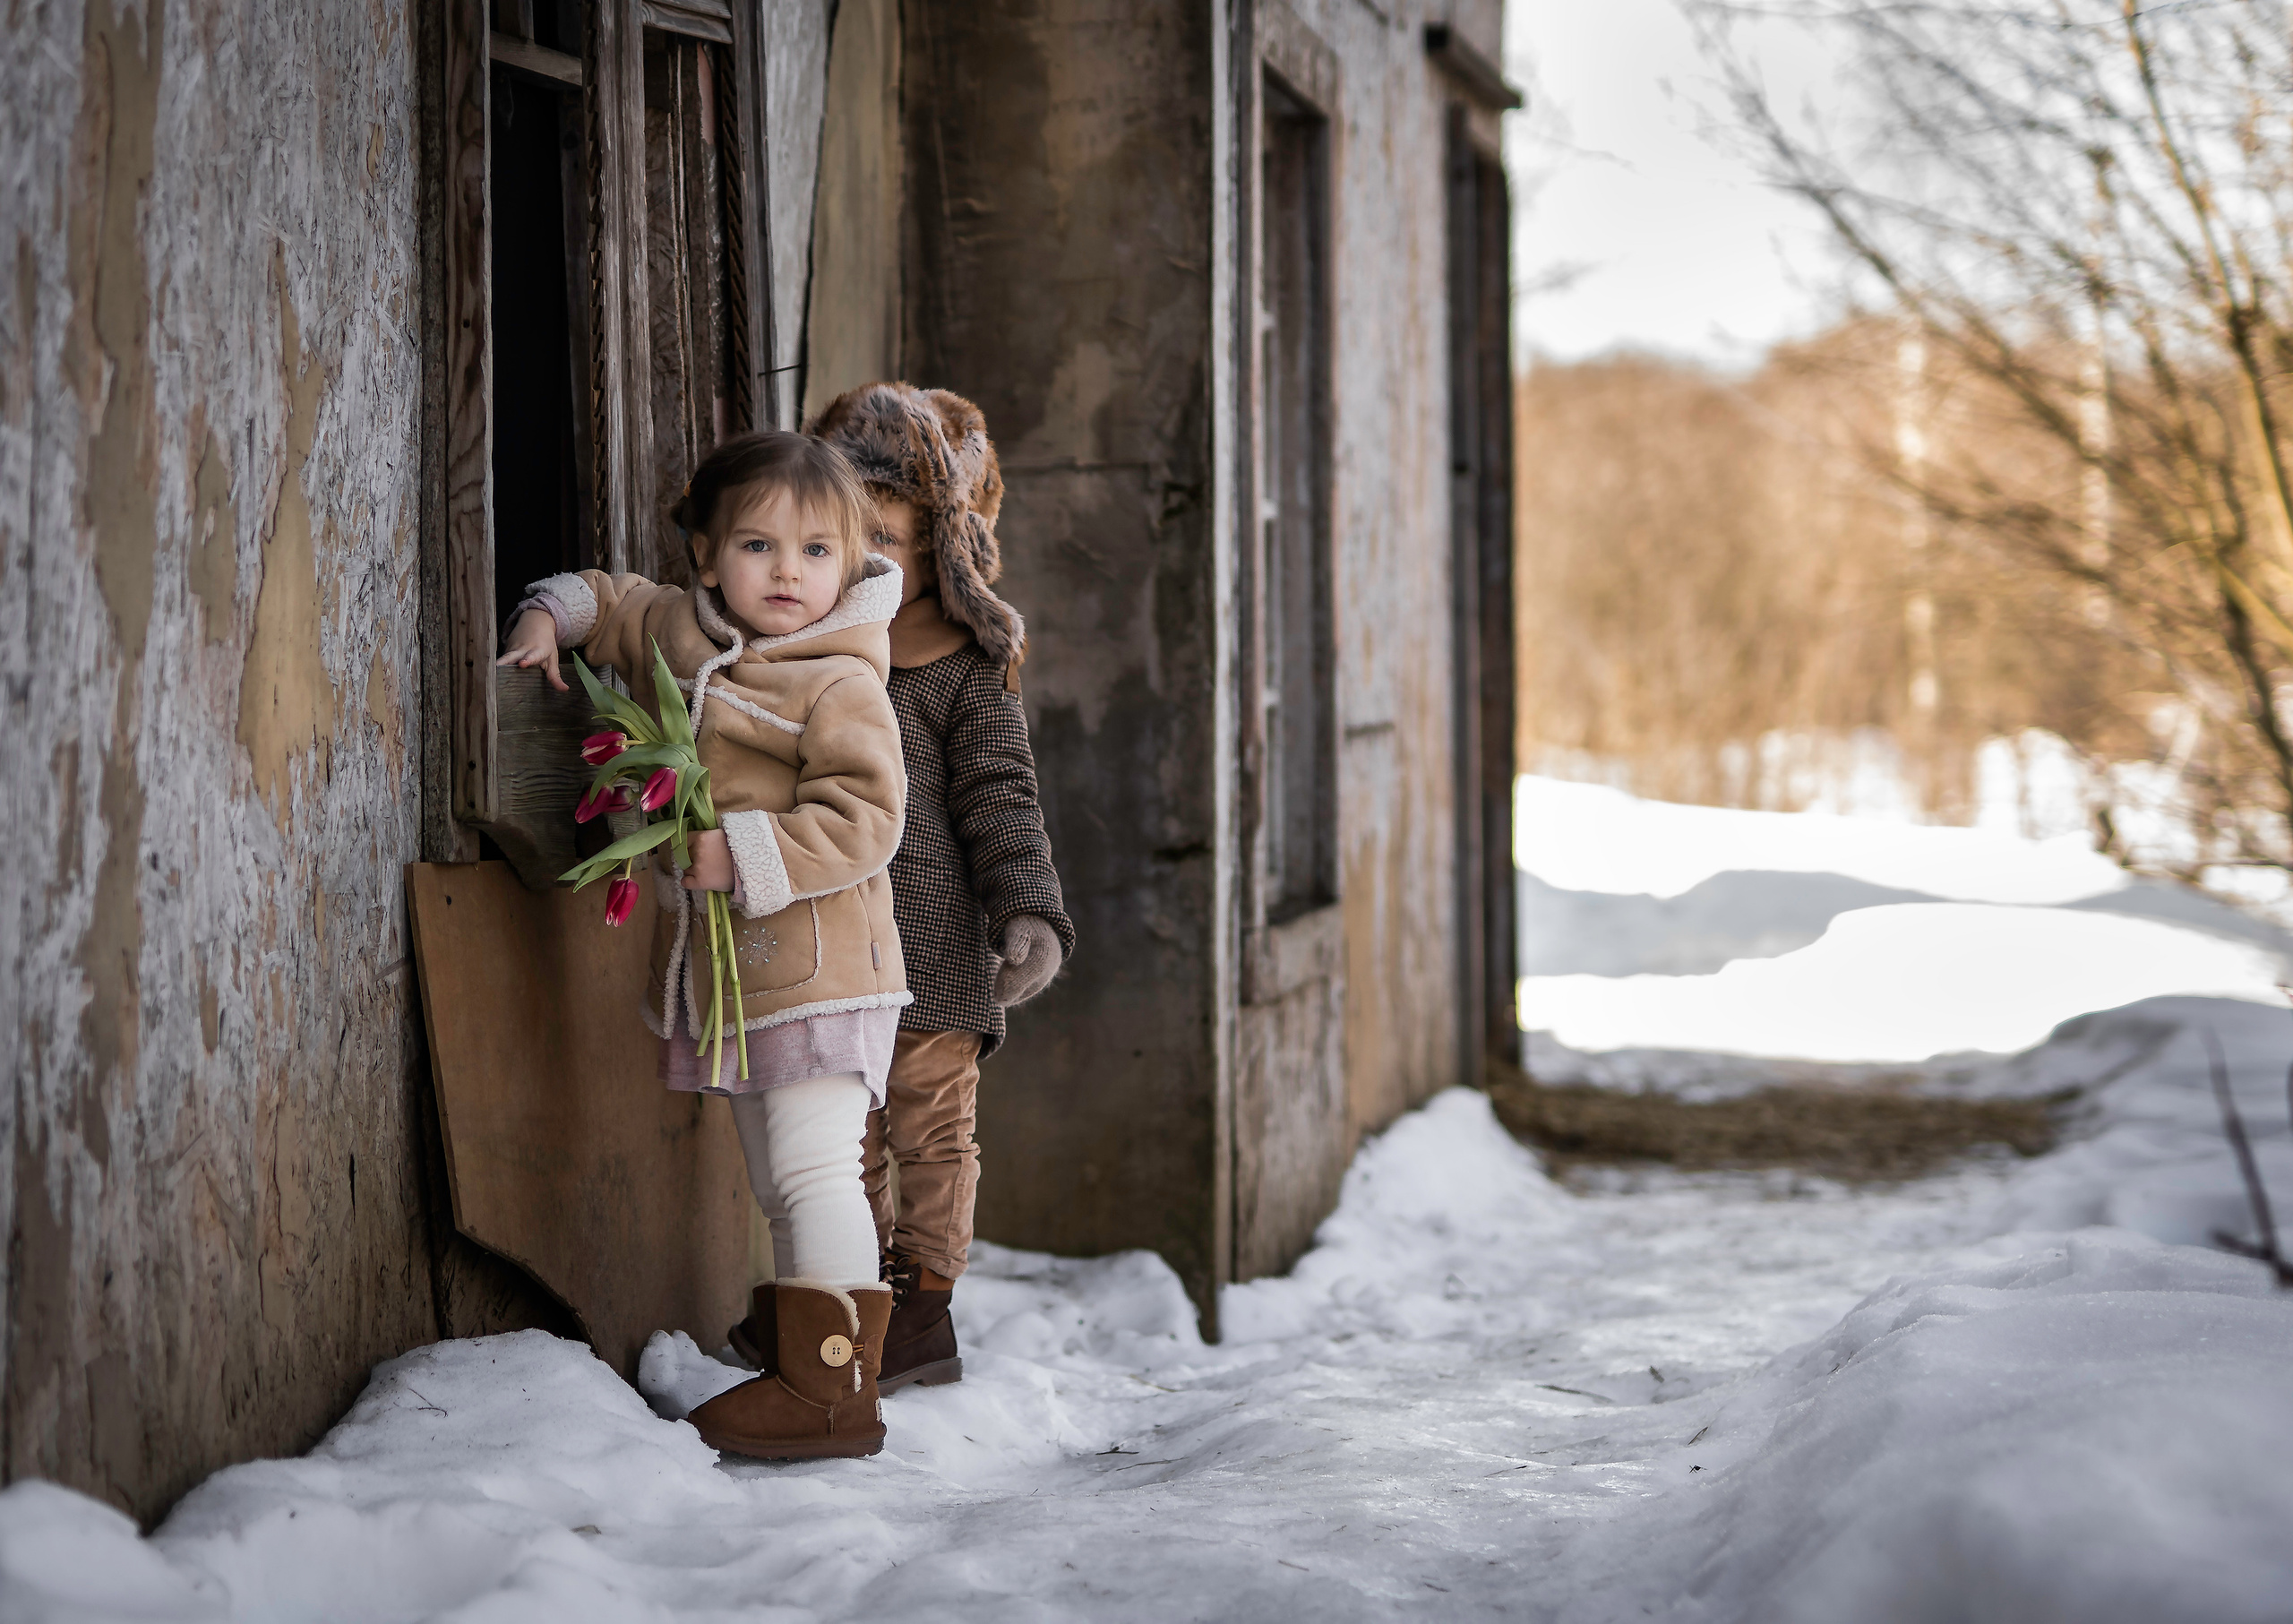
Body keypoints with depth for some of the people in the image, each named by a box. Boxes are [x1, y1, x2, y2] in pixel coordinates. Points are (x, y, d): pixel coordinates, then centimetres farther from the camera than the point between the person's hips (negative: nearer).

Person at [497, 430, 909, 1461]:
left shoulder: (841, 688, -13)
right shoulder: (675, 631, 10)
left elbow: (862, 819, -21)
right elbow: (616, 605, 31)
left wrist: (744, 855, -25)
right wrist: (551, 614, 12)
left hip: (816, 971, -8)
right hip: (729, 971, 8)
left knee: (813, 1170, -13)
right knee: (775, 1181, 15)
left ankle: (832, 1387, -14)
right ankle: (796, 1340, 23)